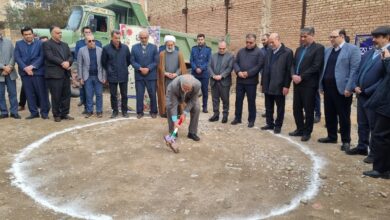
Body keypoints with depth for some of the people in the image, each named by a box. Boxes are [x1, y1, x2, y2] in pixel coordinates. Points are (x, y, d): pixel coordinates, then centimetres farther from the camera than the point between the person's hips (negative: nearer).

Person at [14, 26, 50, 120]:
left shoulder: (40, 43, 4)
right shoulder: (18, 44, 12)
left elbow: (42, 57, -5)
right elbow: (17, 57, 3)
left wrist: (32, 66, -14)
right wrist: (25, 68, -11)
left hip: (38, 71, -2)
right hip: (25, 72, 3)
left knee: (42, 93, -2)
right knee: (29, 94, 5)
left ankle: (44, 112, 7)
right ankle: (34, 112, 14)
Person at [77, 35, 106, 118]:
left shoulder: (100, 50, 1)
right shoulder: (82, 50, 1)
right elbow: (79, 65, 2)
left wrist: (104, 77, -3)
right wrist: (80, 77, -2)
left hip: (98, 77, 0)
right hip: (87, 77, 0)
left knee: (99, 95, 5)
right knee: (89, 95, 6)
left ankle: (99, 111, 15)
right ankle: (89, 111, 17)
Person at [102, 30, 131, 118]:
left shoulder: (125, 47, -2)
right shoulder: (106, 48, -5)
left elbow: (128, 60, 11)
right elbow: (103, 62, 6)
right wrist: (109, 70, 10)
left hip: (123, 75, 1)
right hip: (112, 76, 0)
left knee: (124, 94, 8)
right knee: (113, 95, 8)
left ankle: (124, 111, 21)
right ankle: (115, 111, 22)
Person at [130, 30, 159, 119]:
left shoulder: (154, 47, 4)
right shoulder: (134, 47, 6)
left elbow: (156, 61, -1)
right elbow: (133, 61, 2)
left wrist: (148, 68, -13)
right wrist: (140, 68, -13)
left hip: (151, 75, -1)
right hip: (139, 75, 1)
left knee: (152, 94, 5)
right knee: (139, 95, 5)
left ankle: (153, 111, 17)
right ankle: (140, 112, 15)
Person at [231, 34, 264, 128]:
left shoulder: (259, 52, -3)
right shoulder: (241, 51, 12)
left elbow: (259, 66, -12)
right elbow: (235, 62, 8)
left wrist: (248, 73, -17)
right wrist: (238, 72, -11)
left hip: (251, 81, -4)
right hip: (240, 80, 4)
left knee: (251, 101, 4)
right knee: (238, 99, 9)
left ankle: (251, 120, 15)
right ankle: (237, 118, 22)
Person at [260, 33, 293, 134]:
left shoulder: (287, 52, -7)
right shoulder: (269, 51, 11)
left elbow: (289, 70, -10)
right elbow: (265, 68, 11)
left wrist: (286, 86, -13)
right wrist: (263, 83, 9)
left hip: (279, 85, -5)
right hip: (268, 85, 6)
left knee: (280, 108, 7)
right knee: (268, 107, 12)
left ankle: (278, 126, 18)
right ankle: (270, 124, 25)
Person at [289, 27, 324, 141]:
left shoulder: (319, 48, -6)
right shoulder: (299, 49, 17)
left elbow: (316, 66, -15)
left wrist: (301, 77, -17)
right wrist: (294, 75, -5)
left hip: (309, 84, -7)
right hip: (297, 83, 7)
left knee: (308, 109, 2)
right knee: (296, 108, 11)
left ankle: (307, 132, 15)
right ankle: (300, 129, 25)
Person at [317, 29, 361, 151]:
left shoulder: (352, 49, -5)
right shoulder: (327, 51, 15)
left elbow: (354, 70, -12)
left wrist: (349, 88, -17)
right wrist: (321, 85, 12)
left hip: (342, 88, -6)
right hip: (328, 88, 6)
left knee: (343, 116, 3)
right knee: (329, 114, 13)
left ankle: (346, 141, 15)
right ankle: (331, 136, 28)